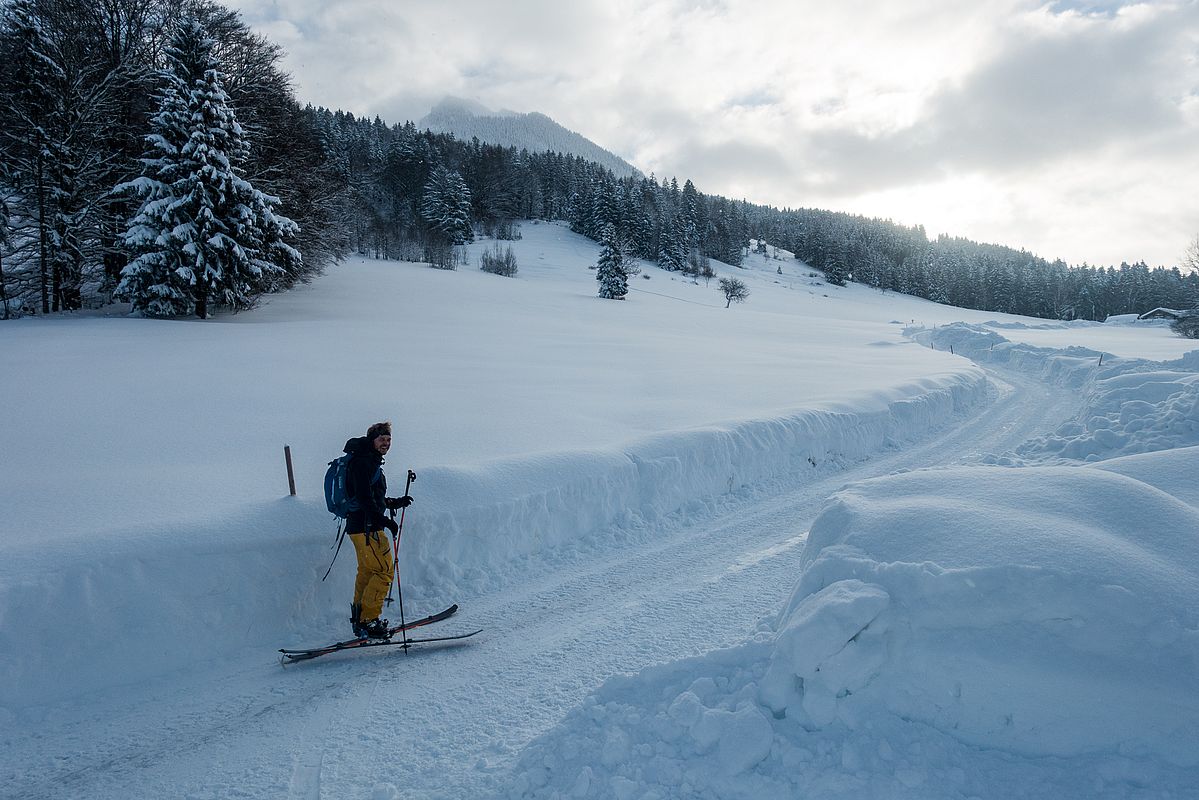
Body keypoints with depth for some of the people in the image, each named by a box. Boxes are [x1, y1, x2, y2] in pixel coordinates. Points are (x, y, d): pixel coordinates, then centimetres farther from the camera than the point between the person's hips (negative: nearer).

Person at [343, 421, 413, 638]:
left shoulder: (372, 463, 21)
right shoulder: (363, 462, -12)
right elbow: (364, 498, -23)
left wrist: (397, 502, 18)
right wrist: (383, 520, -27)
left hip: (359, 526, 11)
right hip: (366, 527, -11)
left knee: (367, 571, 16)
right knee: (384, 571, -10)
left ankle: (359, 620, 24)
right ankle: (368, 621, -9)